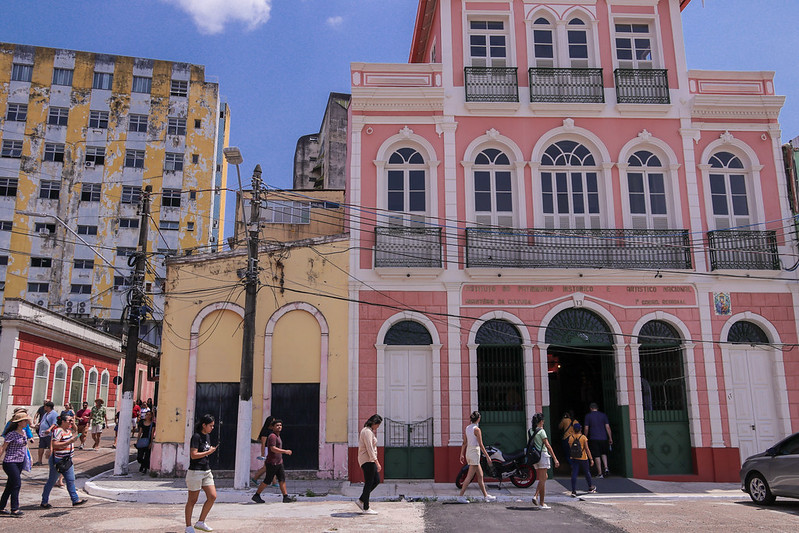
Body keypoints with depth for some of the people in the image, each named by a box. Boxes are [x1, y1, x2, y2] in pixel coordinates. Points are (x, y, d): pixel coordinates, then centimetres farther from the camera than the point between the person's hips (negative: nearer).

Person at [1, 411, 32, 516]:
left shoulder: (24, 432, 9)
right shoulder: (12, 434, -14)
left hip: (20, 462, 7)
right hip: (10, 463, -7)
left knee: (10, 486, 12)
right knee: (17, 484, -10)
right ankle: (14, 509, -4)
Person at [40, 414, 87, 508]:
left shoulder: (68, 430, 8)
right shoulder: (58, 431, -18)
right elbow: (54, 445, -27)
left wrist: (73, 423, 14)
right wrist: (69, 442, -27)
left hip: (67, 460, 9)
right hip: (58, 460, -9)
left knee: (71, 480, 10)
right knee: (52, 481, 5)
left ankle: (75, 500, 14)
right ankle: (44, 502, 18)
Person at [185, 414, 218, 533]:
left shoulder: (207, 436, 12)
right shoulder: (196, 436, -14)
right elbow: (193, 455, -20)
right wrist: (209, 452, -14)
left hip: (206, 471, 8)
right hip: (195, 471, -8)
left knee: (212, 496, 1)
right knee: (192, 500, 3)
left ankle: (201, 522, 13)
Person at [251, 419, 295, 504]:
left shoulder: (278, 436, 16)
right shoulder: (272, 436, -15)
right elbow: (273, 449, -27)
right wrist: (285, 451, -26)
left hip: (278, 463, 9)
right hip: (272, 463, -9)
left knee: (282, 479, 2)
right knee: (267, 481, 0)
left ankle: (286, 497, -1)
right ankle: (256, 495, 13)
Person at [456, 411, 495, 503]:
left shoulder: (466, 428, 8)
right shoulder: (477, 429, -14)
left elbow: (464, 443, 11)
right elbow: (481, 445, -15)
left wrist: (462, 455, 15)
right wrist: (487, 456, -9)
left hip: (468, 452, 8)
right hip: (475, 452, -8)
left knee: (480, 475, 13)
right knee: (470, 476, -5)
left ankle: (486, 496, 18)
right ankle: (460, 496, -5)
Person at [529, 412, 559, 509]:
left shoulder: (531, 431, 8)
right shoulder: (541, 431, -13)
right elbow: (547, 446, -17)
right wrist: (555, 459, -16)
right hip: (543, 455, -7)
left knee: (544, 477, 21)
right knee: (542, 480, -1)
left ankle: (535, 495, 8)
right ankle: (541, 504, 3)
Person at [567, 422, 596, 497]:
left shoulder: (571, 438, -1)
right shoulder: (583, 437, -10)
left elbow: (570, 448, 8)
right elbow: (587, 449, -11)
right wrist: (591, 459, -6)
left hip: (574, 459, 2)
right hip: (583, 459, -2)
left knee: (574, 474, -1)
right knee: (587, 473, 17)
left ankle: (573, 491, -10)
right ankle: (591, 488, 34)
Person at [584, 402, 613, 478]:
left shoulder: (588, 416, 0)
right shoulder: (603, 415, 5)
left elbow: (586, 429, -2)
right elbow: (607, 427, 1)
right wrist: (610, 438, 6)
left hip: (594, 439, -2)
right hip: (603, 438, 2)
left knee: (597, 456, 2)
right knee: (604, 453, 21)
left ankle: (600, 473, 4)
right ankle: (606, 468, 3)